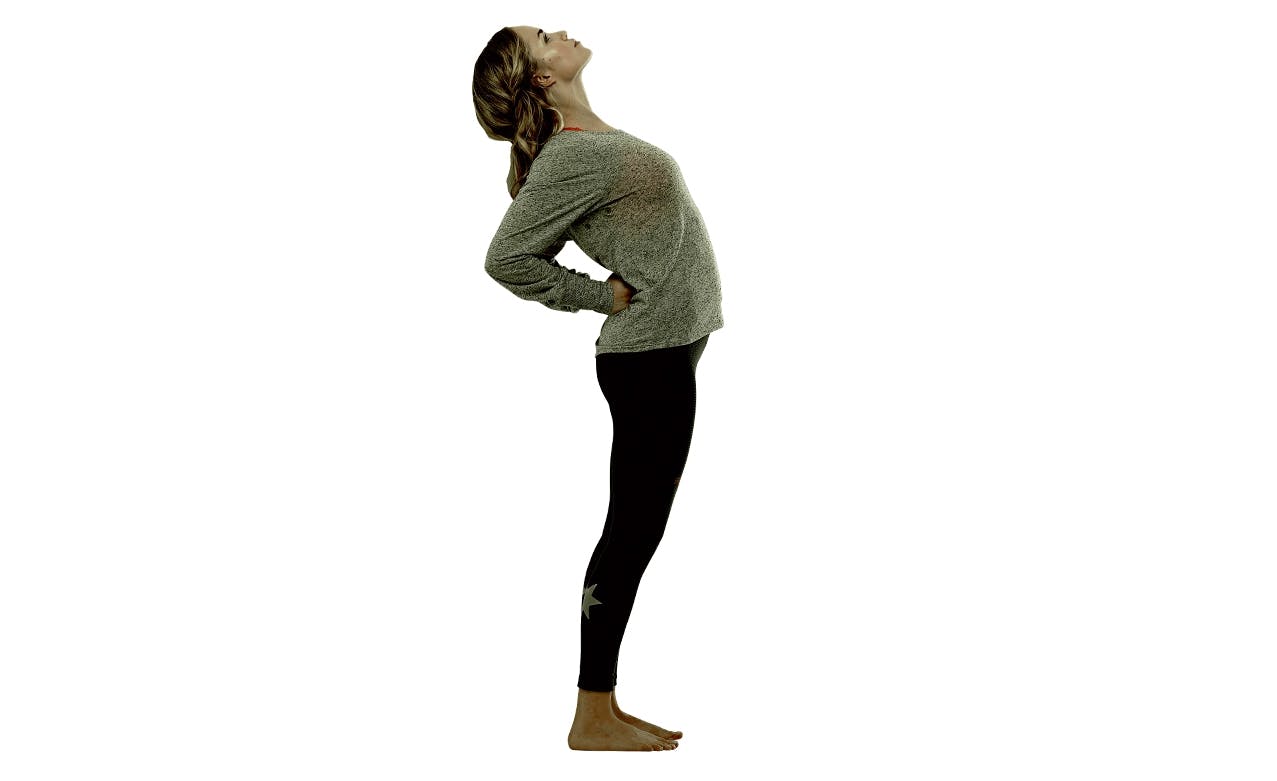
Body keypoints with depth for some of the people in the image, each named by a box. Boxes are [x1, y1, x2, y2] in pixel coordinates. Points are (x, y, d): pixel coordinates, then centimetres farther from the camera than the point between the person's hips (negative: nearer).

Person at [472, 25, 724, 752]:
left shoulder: (597, 140, 12)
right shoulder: (573, 156, -16)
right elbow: (508, 258, -18)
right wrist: (604, 295, -11)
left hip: (662, 355, 9)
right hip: (649, 359, -9)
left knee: (636, 532, 10)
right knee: (632, 531, -5)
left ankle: (605, 705, 17)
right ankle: (593, 717, 2)